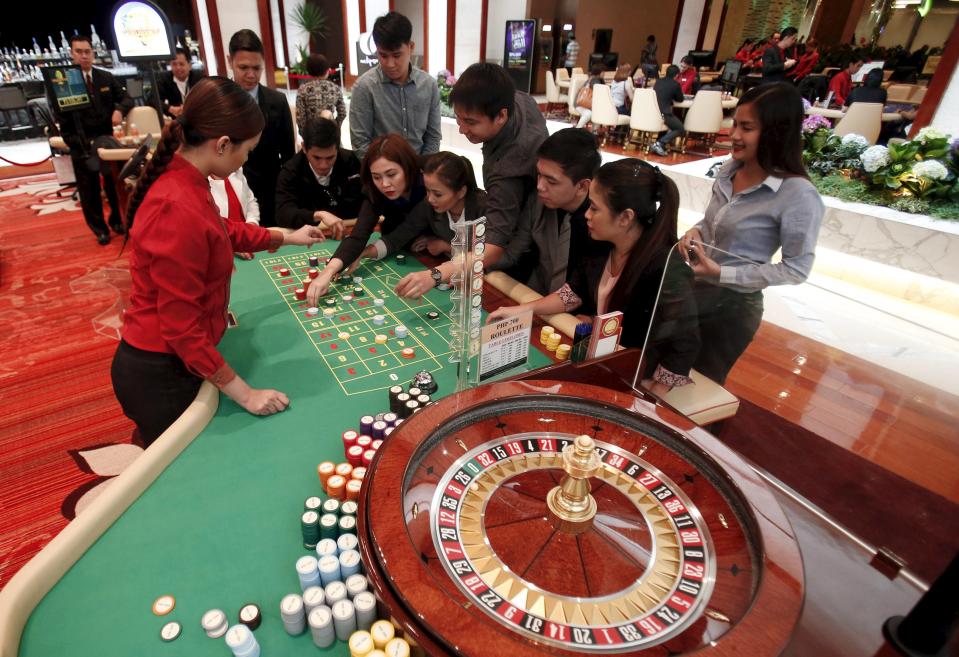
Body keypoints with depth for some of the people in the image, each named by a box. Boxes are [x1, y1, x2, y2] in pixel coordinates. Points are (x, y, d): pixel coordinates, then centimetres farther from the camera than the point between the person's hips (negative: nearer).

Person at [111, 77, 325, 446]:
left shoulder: (182, 180, -2)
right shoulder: (179, 210, -31)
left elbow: (224, 231, 20)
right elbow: (182, 327, -27)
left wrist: (287, 238, 29)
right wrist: (244, 393, -21)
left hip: (174, 360, 8)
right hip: (160, 375, -8)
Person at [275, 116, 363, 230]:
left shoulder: (349, 161, -6)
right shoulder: (290, 172, -9)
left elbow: (356, 207, -8)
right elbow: (283, 214, -21)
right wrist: (318, 215, -37)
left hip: (347, 234, 1)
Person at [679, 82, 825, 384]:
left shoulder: (797, 194, -21)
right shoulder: (730, 170, -2)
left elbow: (796, 269, -17)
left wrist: (722, 273, -23)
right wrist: (696, 232, -9)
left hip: (732, 306, -6)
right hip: (693, 288, 6)